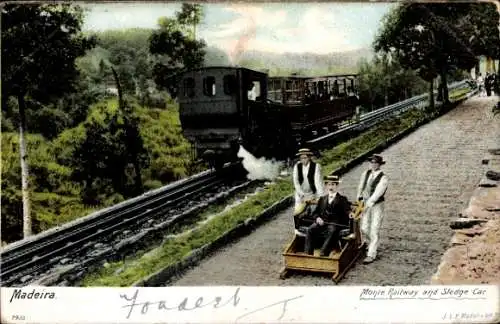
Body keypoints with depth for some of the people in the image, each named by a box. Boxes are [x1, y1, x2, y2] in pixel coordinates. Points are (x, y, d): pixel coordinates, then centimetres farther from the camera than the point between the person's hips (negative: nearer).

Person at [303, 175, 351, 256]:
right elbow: (315, 212, 21)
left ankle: (323, 254, -44)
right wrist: (317, 218, -3)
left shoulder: (342, 199, 15)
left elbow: (347, 211, 1)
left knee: (332, 231, -37)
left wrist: (350, 214, -24)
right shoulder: (322, 199, 25)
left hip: (335, 223, -3)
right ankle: (308, 254, -27)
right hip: (322, 222, 3)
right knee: (309, 230, -25)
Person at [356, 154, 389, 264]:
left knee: (374, 231, -5)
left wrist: (368, 204, -27)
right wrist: (359, 198, -1)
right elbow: (361, 187, 10)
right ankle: (371, 246, 32)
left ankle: (371, 255, 1)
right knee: (364, 228, 6)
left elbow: (377, 193, -21)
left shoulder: (383, 178, -14)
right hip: (366, 204, 5)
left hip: (377, 206, -5)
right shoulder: (366, 174, 2)